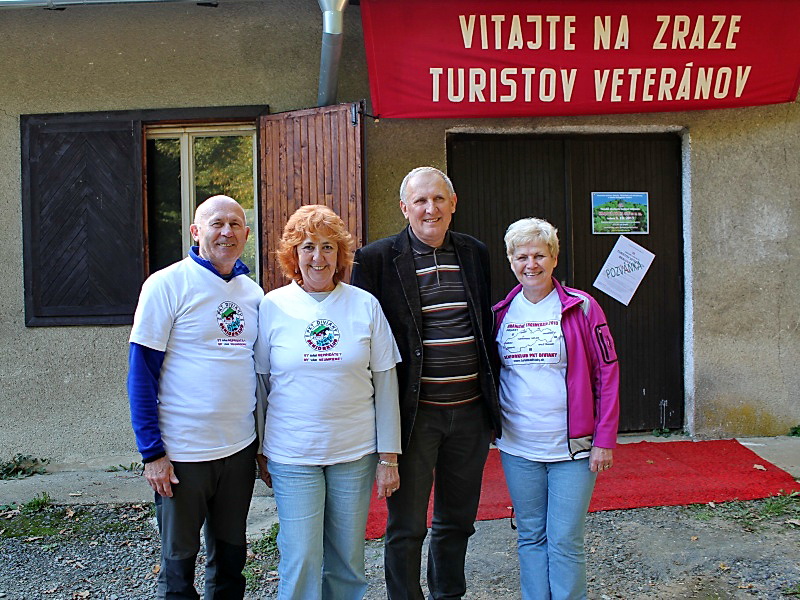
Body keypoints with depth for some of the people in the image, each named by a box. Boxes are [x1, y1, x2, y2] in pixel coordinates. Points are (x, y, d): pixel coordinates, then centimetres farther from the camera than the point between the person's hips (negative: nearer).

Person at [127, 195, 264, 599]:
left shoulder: (253, 292, 7)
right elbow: (141, 372, -10)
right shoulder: (167, 285, -9)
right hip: (183, 452, -4)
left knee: (231, 557, 17)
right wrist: (152, 452, -13)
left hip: (240, 448, 5)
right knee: (179, 559, 11)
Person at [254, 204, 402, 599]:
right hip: (292, 455, -1)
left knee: (347, 560, 11)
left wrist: (389, 456, 1)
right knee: (300, 561, 1)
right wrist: (259, 451, 7)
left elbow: (385, 385, 2)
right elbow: (258, 385, 6)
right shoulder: (272, 306, -1)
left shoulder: (365, 305, 0)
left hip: (355, 453, 1)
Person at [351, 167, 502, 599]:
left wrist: (492, 401, 13)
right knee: (406, 527, 7)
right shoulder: (377, 259, -7)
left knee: (457, 520, 20)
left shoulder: (475, 253, 7)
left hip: (470, 411, 5)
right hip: (413, 414, -4)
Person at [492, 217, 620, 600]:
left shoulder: (581, 307, -4)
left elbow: (607, 374, -3)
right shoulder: (501, 313, 5)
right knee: (531, 537, 13)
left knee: (565, 543, 1)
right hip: (517, 448, 3)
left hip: (572, 448, -3)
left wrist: (604, 440, -7)